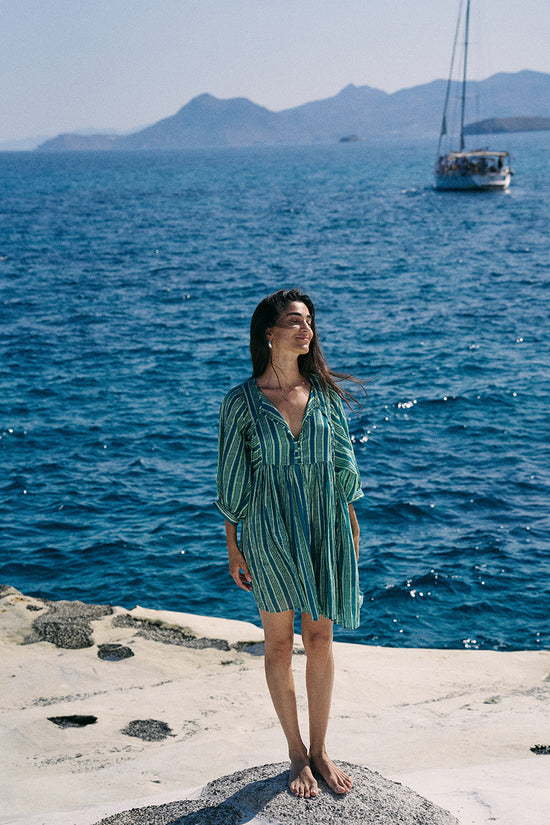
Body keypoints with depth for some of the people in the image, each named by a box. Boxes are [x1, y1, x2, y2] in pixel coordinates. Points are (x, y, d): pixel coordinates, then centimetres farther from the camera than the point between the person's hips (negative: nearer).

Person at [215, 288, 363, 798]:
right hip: (269, 531, -2)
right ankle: (296, 752, 24)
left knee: (320, 641, 9)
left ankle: (320, 749, 24)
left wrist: (351, 527, 8)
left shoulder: (325, 391, 2)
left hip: (323, 528, 2)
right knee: (279, 644, 8)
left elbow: (343, 464, 9)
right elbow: (231, 480, -1)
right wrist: (233, 549, -1)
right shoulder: (242, 401, -6)